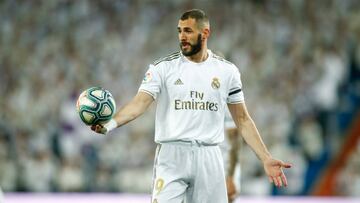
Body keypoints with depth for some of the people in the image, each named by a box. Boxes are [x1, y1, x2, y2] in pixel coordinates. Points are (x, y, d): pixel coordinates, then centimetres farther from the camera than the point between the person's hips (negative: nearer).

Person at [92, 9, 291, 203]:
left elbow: (243, 120, 12)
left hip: (209, 159, 2)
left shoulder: (226, 71, 7)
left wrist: (266, 159, 5)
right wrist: (110, 124, -31)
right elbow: (140, 103, -12)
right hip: (172, 157, -2)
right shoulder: (163, 67, 0)